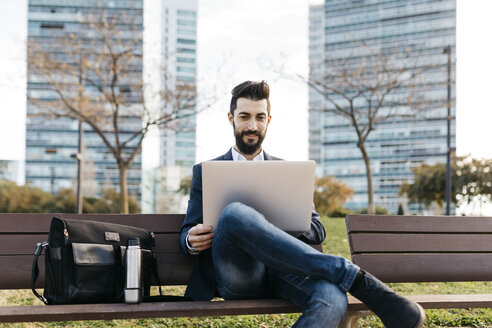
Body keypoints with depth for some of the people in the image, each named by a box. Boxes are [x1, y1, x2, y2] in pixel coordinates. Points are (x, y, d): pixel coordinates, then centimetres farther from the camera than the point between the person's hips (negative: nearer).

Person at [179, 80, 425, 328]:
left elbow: (317, 229, 17)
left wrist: (282, 228, -6)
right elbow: (188, 233, 15)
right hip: (236, 275, -1)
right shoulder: (205, 172, 21)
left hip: (283, 272, 1)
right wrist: (191, 240, -11)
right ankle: (358, 279, -35)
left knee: (332, 299, -37)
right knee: (235, 213, -37)